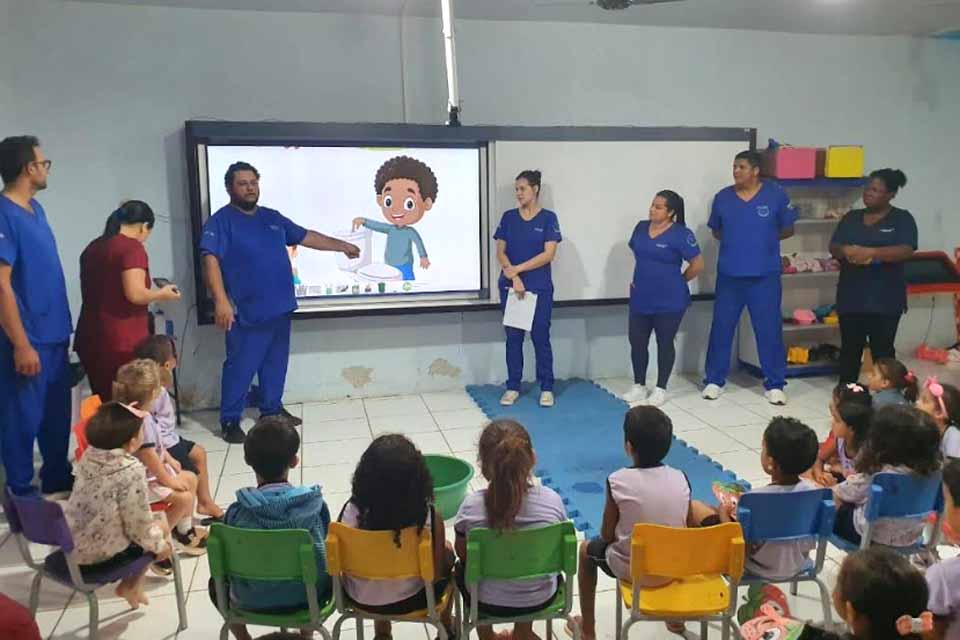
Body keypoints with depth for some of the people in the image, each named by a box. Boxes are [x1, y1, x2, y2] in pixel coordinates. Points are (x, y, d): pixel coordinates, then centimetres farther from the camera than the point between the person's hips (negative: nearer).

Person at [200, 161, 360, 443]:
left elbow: (306, 237, 22)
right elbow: (211, 260, -18)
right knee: (240, 366, 0)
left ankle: (272, 409, 31)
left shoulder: (272, 217, 13)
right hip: (247, 312, -6)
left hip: (280, 307, 7)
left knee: (276, 363, 16)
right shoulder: (221, 221, -8)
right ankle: (230, 421, 13)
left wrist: (342, 245, 23)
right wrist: (221, 301, -28)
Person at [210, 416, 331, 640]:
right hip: (309, 596, 0)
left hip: (252, 601, 0)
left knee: (216, 583, 31)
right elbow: (323, 549, -3)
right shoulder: (316, 504, -18)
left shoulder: (237, 513, -19)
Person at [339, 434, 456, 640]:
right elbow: (436, 575, -17)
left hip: (361, 599, 2)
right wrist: (442, 551, 3)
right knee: (448, 553, 26)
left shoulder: (352, 511, -23)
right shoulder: (430, 518, -28)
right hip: (409, 600, -2)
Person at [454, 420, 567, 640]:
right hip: (541, 599, 1)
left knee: (462, 568, 32)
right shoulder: (552, 500, -21)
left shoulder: (471, 506, -24)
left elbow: (462, 553, -6)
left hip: (489, 603, -1)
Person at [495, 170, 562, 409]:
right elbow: (500, 252, 2)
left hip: (540, 288, -2)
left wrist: (518, 268, -13)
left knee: (540, 337, 1)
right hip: (510, 286, 3)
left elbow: (549, 254, -9)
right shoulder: (508, 217, 6)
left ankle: (546, 388, 11)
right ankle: (513, 387, 16)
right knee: (513, 337, 7)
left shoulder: (548, 218, -1)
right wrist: (514, 278, -12)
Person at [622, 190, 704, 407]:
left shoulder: (681, 234, -13)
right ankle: (639, 386, 23)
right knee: (637, 342, 8)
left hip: (669, 301, -5)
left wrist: (678, 281, 0)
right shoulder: (641, 228, 6)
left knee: (664, 343, 6)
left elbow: (697, 265, -9)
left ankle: (660, 388, 18)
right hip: (640, 299, 6)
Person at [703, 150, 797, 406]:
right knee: (721, 328, 7)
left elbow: (788, 230, 6)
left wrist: (764, 239, -1)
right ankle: (714, 380, 19)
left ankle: (774, 384, 15)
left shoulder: (775, 195, -3)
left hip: (765, 275, -2)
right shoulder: (722, 197, 3)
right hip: (729, 274, 2)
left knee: (769, 330, 3)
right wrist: (734, 241, 2)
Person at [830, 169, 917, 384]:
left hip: (884, 298, -3)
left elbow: (905, 251, -14)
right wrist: (846, 250, -18)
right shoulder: (851, 217, 12)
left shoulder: (902, 219, 0)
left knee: (882, 350, 1)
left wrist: (870, 252, -26)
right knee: (850, 348, 9)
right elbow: (833, 247, 6)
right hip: (851, 296, 4)